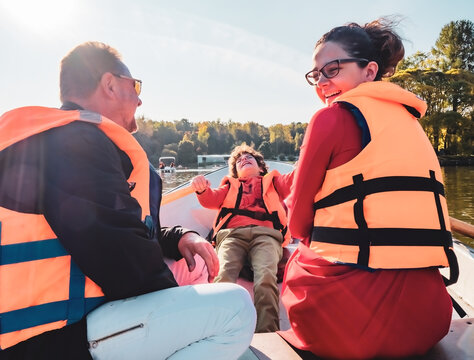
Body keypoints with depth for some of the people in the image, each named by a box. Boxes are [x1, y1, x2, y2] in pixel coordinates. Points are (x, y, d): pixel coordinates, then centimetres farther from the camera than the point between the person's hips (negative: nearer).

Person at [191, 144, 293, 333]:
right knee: (223, 275, -31)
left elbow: (294, 179, 17)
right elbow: (212, 200, 18)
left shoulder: (272, 181, 36)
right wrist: (202, 189, -6)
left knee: (266, 277, -32)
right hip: (232, 234, 1)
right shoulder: (231, 185, 37)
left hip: (266, 234, -1)